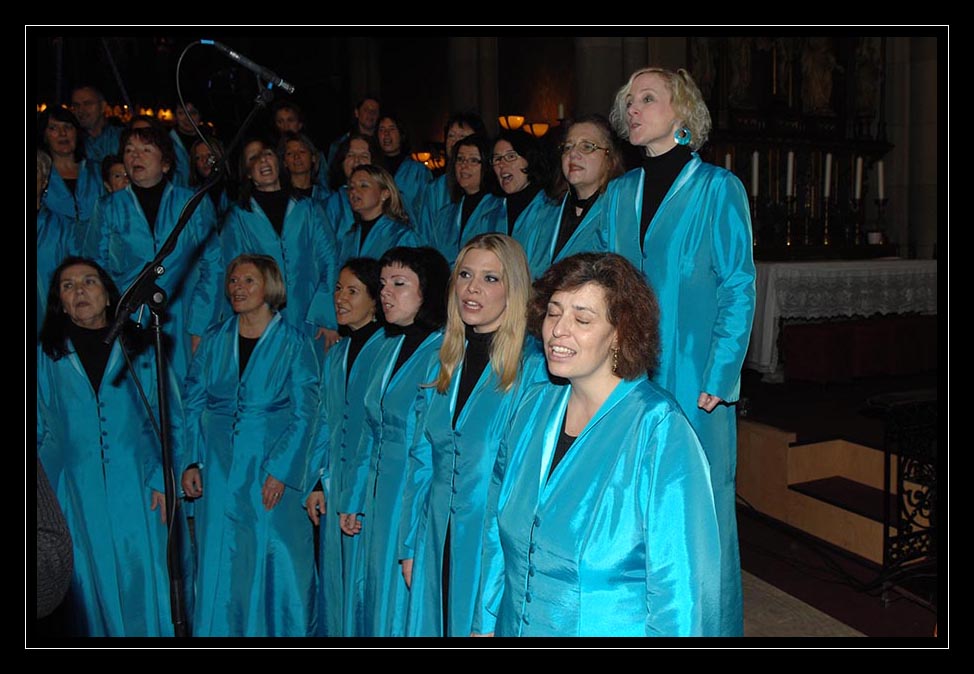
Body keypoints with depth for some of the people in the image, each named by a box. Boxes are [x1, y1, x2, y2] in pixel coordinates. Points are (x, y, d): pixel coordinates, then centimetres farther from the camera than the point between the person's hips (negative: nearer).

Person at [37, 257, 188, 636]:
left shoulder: (140, 351, 8)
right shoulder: (46, 357, 10)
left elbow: (171, 422, 6)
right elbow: (38, 431, 12)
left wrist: (164, 480, -5)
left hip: (138, 491, 0)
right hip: (75, 497, 1)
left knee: (147, 582, 0)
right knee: (93, 584, 4)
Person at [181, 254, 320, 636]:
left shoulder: (294, 343, -1)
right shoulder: (215, 340, 9)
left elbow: (303, 414, -5)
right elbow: (193, 404, 10)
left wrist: (280, 471, -13)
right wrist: (191, 462, 0)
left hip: (272, 475, -3)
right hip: (218, 473, 3)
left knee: (276, 565, 1)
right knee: (219, 567, 7)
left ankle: (282, 629, 18)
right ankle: (221, 630, 22)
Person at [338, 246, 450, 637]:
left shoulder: (444, 353, -15)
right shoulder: (388, 349, 11)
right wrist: (352, 501, 15)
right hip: (379, 503, 8)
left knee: (404, 614, 5)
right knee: (370, 604, 17)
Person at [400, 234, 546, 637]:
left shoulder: (533, 368, -11)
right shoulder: (448, 363, 7)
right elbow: (423, 459, 10)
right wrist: (409, 546, 10)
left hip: (496, 543, -5)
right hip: (439, 543, 6)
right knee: (434, 624, 16)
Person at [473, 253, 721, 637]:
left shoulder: (658, 428, -21)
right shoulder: (535, 405, -3)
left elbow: (679, 580, -18)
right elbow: (497, 528, 5)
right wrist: (484, 622, 7)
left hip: (612, 627, -5)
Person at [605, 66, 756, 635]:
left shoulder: (717, 188, -3)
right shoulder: (620, 193, 11)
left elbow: (739, 290, -6)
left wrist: (718, 378, -13)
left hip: (694, 379, -5)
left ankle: (716, 625, 24)